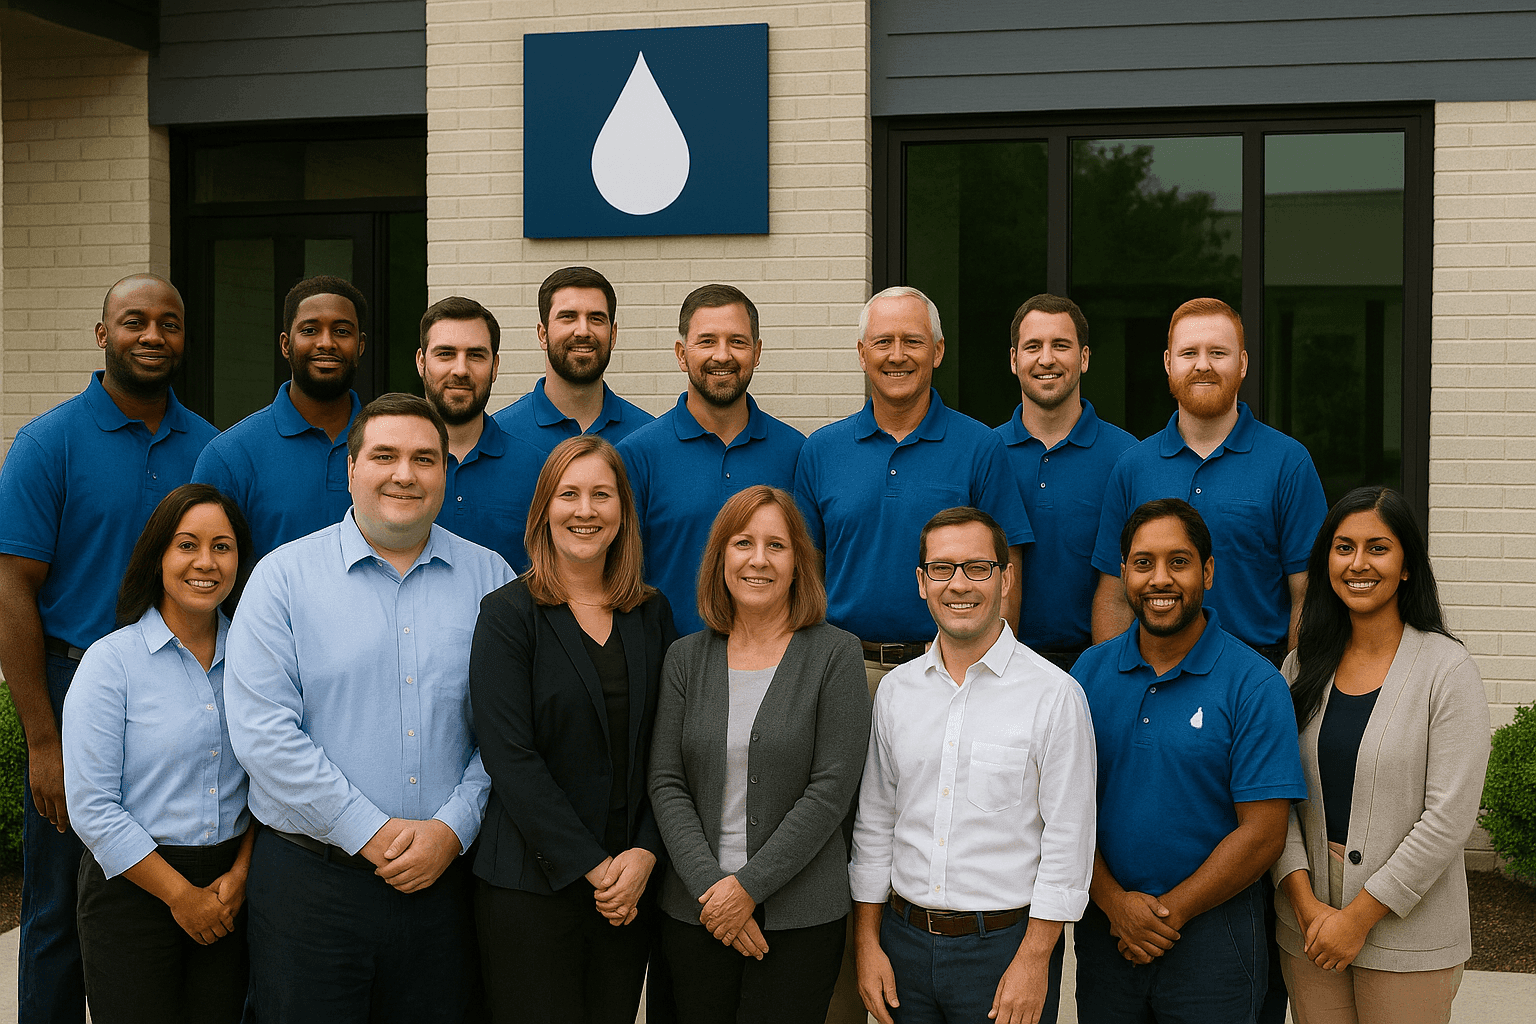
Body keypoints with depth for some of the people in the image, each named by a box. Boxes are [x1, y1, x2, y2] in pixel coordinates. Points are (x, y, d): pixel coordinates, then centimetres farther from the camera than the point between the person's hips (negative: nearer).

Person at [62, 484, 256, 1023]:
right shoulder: (111, 661, -7)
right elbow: (92, 807, -11)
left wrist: (240, 875, -4)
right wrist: (181, 895, -10)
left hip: (232, 884, 3)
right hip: (134, 886, -3)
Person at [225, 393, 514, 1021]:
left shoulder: (490, 580, 6)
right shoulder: (284, 575, -1)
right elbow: (262, 731, -10)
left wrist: (454, 828, -10)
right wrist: (371, 833, -13)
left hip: (445, 879, 2)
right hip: (309, 878, -2)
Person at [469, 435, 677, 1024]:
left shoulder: (652, 616, 8)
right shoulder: (509, 615, -5)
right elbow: (510, 757, -12)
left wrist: (644, 852, -8)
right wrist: (591, 865, -13)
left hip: (632, 883, 4)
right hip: (531, 886, -4)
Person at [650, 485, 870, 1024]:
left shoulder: (837, 653, -3)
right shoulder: (687, 657, 7)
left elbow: (831, 791, -9)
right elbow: (666, 784, 3)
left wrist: (748, 887, -12)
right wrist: (708, 886, -10)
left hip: (800, 915, -3)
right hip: (694, 912, 3)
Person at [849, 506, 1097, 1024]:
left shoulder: (1055, 695, -9)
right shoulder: (895, 690, 6)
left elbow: (1067, 842, -9)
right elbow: (874, 824, 10)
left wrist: (1034, 960, -12)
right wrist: (868, 943, 6)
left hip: (1006, 946, -4)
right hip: (904, 940, 4)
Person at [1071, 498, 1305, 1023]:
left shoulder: (1254, 684, -9)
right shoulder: (1090, 671, 2)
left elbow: (1262, 834, -12)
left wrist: (1169, 912, -12)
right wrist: (1113, 900, -10)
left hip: (1211, 932, -3)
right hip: (1103, 927, 3)